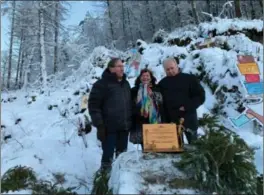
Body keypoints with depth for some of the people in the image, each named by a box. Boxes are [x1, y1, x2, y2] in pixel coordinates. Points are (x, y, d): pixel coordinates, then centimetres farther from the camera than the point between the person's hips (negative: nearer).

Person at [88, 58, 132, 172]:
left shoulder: (126, 84, 14)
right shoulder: (101, 84, -8)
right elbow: (93, 105, -12)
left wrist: (131, 122, 16)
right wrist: (99, 125, -16)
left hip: (124, 127, 7)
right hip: (109, 128, -6)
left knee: (122, 155, 16)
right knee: (108, 155, 0)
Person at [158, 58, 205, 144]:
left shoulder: (190, 79, 2)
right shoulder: (162, 83, 9)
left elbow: (201, 96, -1)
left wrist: (187, 107, -13)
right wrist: (165, 120, -2)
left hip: (188, 118, -2)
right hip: (171, 120, 2)